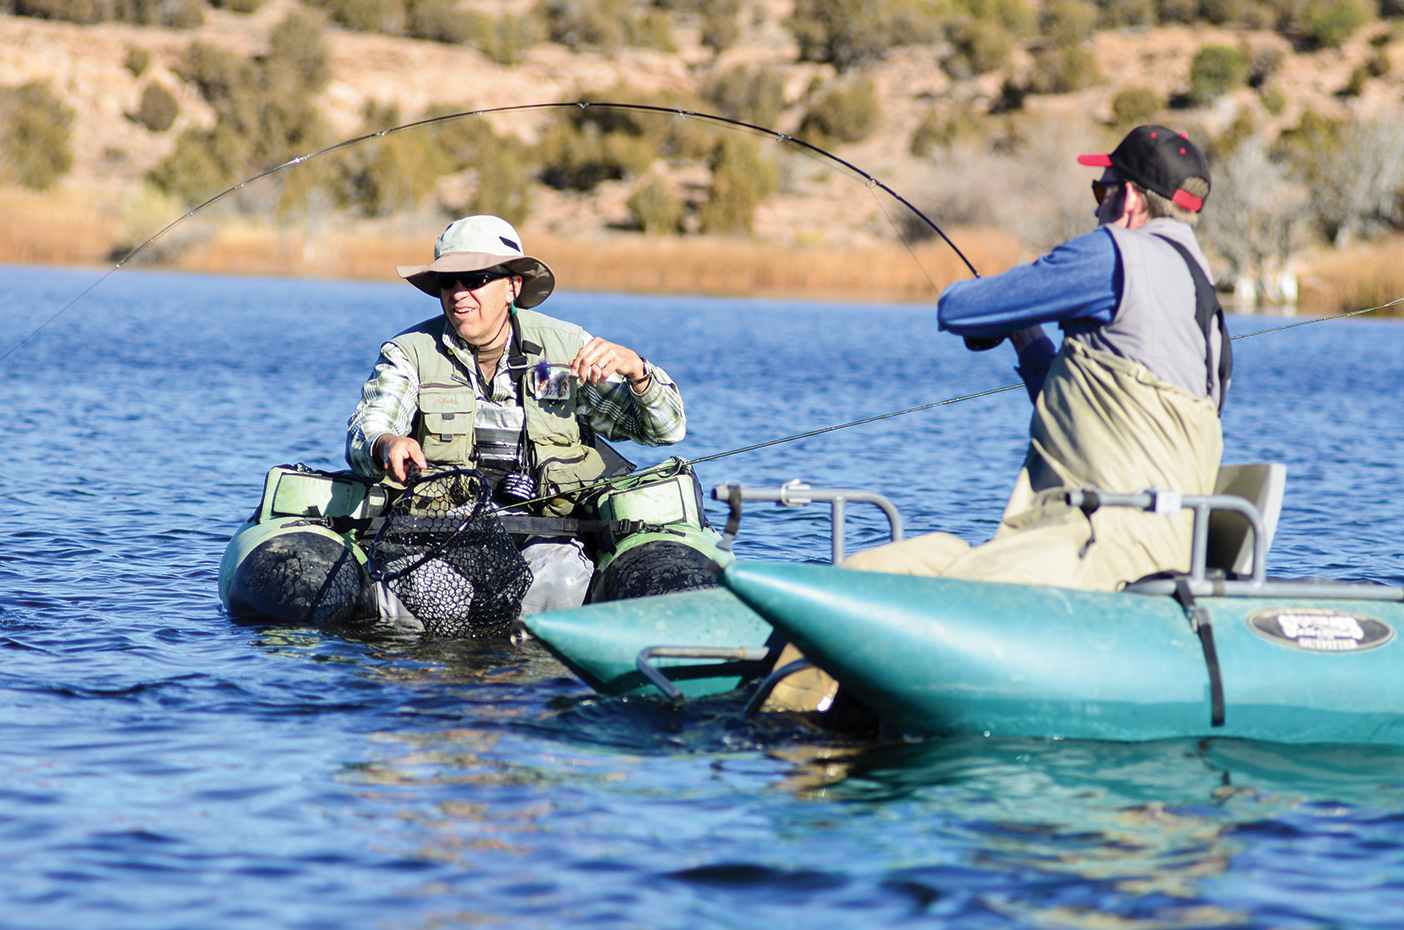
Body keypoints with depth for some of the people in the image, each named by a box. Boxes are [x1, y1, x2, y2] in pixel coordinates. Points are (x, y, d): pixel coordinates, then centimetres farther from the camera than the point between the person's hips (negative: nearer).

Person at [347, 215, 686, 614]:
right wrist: (386, 445, -32)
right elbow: (365, 431, -7)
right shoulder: (410, 353, 9)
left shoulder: (569, 348, 9)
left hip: (545, 538, 0)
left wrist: (635, 370, -14)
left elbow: (666, 428, 8)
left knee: (562, 577, -34)